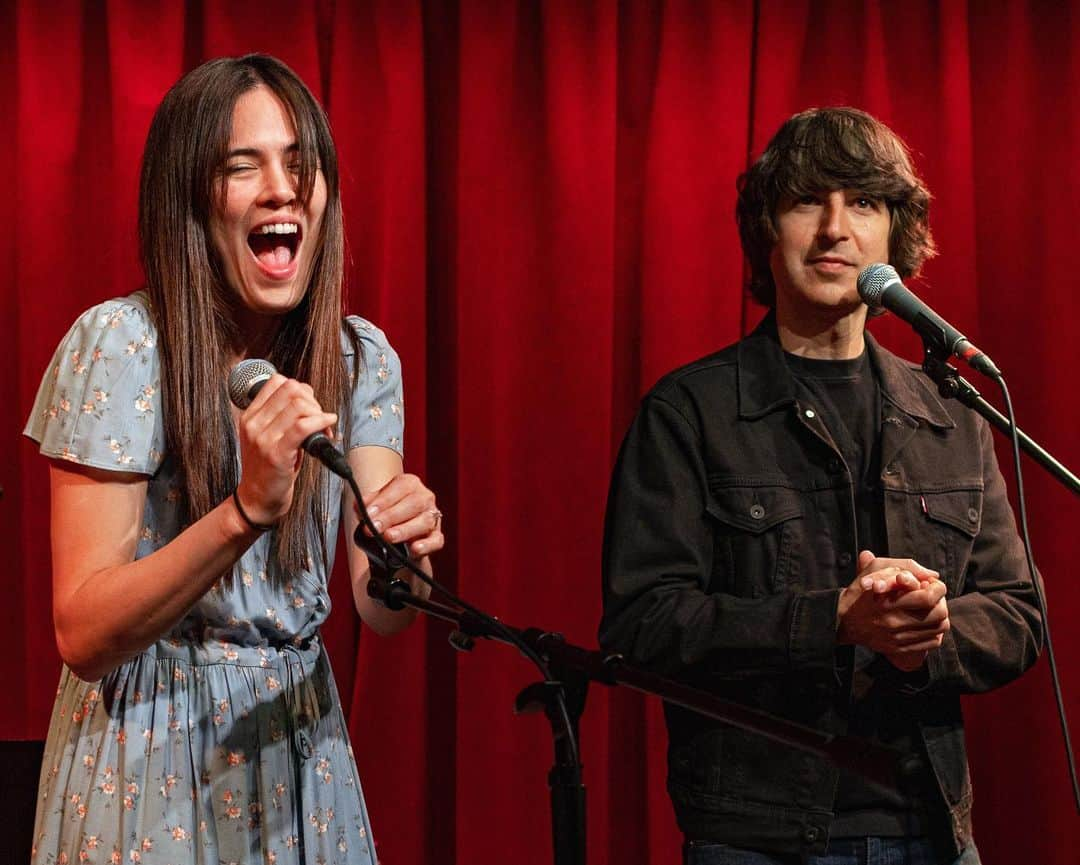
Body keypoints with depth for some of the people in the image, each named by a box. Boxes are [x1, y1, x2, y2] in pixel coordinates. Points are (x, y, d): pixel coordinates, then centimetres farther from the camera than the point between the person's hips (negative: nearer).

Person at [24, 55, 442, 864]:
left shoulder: (361, 357, -1)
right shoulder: (120, 342, -15)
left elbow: (380, 612, -6)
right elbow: (81, 635, -19)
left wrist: (403, 557, -29)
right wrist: (246, 510, -33)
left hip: (300, 732, 5)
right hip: (147, 743, -5)